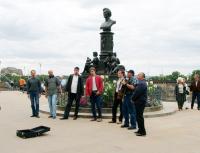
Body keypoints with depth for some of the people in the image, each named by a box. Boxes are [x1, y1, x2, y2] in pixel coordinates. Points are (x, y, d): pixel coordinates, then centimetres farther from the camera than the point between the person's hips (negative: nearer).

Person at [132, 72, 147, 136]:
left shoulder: (142, 84, -19)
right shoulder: (142, 83, 17)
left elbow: (137, 93, -21)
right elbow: (137, 91, 20)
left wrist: (133, 99, -7)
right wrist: (134, 99, 10)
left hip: (140, 102, -11)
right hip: (140, 102, 11)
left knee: (139, 116, -6)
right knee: (139, 116, 16)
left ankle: (142, 132, 0)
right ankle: (140, 130, 25)